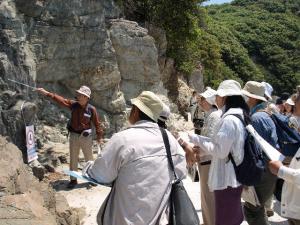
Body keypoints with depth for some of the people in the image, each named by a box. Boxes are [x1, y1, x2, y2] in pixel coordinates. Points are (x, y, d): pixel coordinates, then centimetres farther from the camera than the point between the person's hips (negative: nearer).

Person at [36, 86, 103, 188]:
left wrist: (99, 136, -4)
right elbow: (61, 100, -8)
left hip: (86, 137, -3)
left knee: (89, 159, 10)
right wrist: (47, 93, -15)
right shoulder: (73, 105, -3)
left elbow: (97, 123, -6)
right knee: (73, 159, 11)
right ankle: (73, 179, 24)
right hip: (74, 135, 3)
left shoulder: (91, 109, -11)